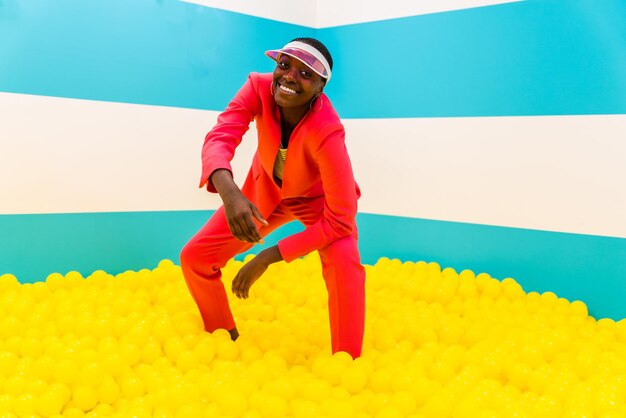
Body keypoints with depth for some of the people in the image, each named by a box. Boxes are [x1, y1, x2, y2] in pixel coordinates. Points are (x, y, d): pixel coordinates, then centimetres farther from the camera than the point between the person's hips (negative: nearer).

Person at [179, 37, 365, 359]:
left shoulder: (326, 131, -38)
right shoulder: (259, 87, -27)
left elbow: (340, 221, -38)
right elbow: (220, 136, -38)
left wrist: (267, 258, -41)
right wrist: (229, 191, -60)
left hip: (318, 197, -4)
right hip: (265, 190, 4)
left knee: (344, 263, -33)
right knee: (194, 258, -2)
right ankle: (226, 340, 23)